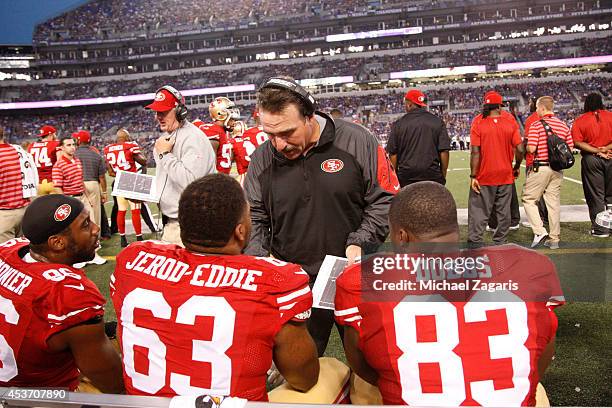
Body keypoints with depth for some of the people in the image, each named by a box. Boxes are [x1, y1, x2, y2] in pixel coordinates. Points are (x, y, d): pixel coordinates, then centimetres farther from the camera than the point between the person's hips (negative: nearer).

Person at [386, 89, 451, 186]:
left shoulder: (398, 124, 1)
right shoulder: (437, 122, 4)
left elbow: (393, 154, 1)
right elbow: (444, 151, 0)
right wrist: (443, 176, 9)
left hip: (406, 176, 0)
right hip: (432, 175, 1)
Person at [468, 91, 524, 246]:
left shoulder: (478, 122, -8)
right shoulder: (510, 121, -2)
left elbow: (475, 152, -13)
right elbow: (520, 150, -3)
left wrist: (473, 176, -9)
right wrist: (517, 167, 15)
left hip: (484, 175, -2)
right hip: (505, 175, 2)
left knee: (478, 210, 2)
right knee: (503, 211, 11)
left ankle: (474, 241, 0)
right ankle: (500, 242, 19)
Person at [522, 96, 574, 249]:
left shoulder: (536, 125, -11)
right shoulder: (563, 126, 8)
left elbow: (531, 148, -18)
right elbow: (570, 148, 9)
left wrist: (526, 145, 3)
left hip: (540, 168, -6)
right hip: (557, 169, 6)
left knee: (529, 199, 5)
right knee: (554, 202, 10)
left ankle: (539, 231, -8)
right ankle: (554, 239, 15)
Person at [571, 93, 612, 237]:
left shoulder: (579, 121, -5)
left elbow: (578, 142, -13)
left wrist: (597, 151, -11)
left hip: (591, 159, -2)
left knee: (596, 195, 4)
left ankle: (600, 229, 7)